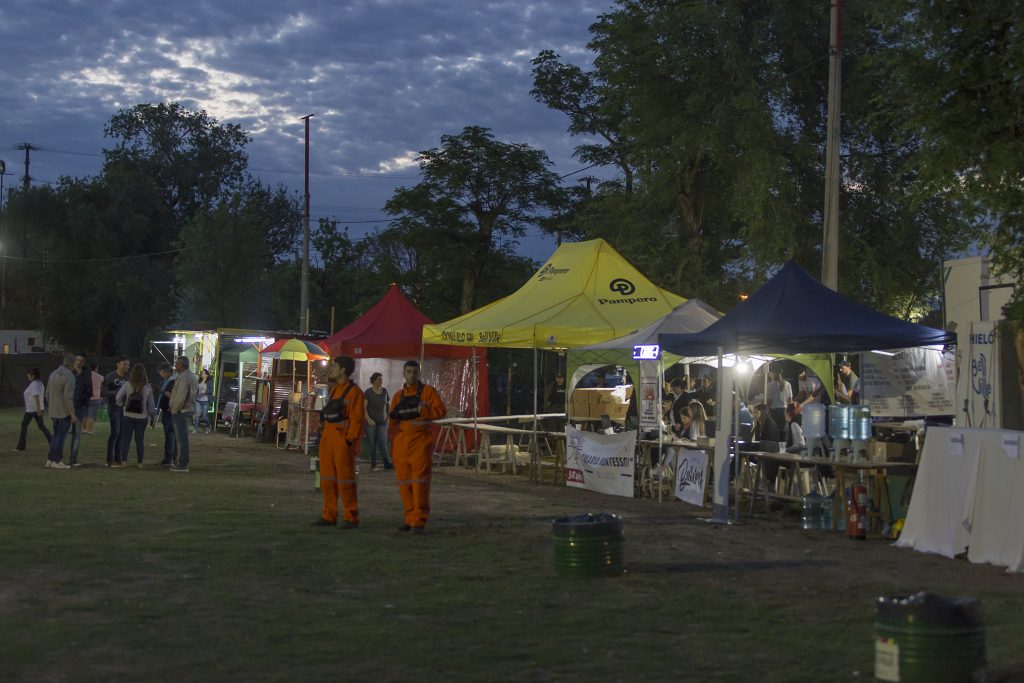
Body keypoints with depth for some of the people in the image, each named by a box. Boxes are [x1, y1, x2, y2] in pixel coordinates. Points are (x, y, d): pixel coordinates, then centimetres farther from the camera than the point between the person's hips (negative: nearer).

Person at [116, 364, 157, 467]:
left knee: (126, 438, 5)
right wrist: (153, 417, 9)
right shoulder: (148, 388, -4)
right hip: (142, 417, 1)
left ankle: (123, 461, 0)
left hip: (128, 416, -1)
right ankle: (140, 462, 9)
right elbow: (151, 404, 0)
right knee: (140, 440, 8)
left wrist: (122, 405, 18)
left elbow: (118, 399, -3)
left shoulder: (127, 385, -8)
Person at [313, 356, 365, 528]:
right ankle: (329, 516, 15)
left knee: (345, 479, -6)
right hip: (327, 438, 8)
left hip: (343, 439, -8)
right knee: (327, 479, 9)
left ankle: (351, 518, -1)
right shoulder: (332, 390, 17)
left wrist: (349, 440, -19)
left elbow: (357, 419, -14)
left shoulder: (354, 392, -9)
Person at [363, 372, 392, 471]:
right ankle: (373, 465, 3)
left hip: (382, 421, 2)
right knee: (372, 443, -1)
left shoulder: (384, 391, 4)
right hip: (371, 421, -2)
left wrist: (388, 415, 8)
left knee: (383, 442, -9)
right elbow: (364, 407, -10)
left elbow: (389, 403, 17)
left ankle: (386, 463, -11)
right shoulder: (368, 392, -6)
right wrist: (368, 419, -22)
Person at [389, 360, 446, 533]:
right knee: (404, 481, 6)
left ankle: (419, 521, -9)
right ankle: (409, 517, 16)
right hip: (401, 440, 5)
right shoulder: (398, 396, 17)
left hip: (420, 439, -5)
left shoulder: (428, 391, 2)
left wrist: (421, 410, -17)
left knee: (420, 481, -10)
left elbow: (441, 411, -8)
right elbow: (392, 418, 22)